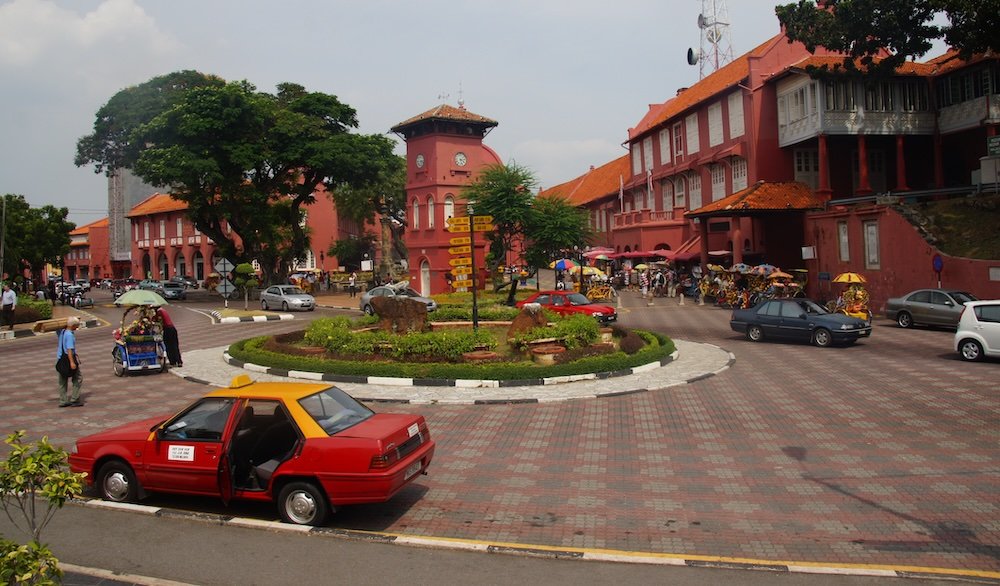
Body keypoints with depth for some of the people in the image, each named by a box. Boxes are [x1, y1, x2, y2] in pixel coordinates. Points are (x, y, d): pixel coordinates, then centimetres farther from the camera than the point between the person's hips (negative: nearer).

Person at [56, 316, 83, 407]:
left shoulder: (61, 331, 6)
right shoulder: (69, 335, -20)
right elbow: (69, 349, -25)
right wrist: (72, 362, -27)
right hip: (68, 358, -9)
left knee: (62, 381, 13)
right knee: (78, 379, 2)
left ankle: (63, 401, 18)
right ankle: (74, 400, 2)